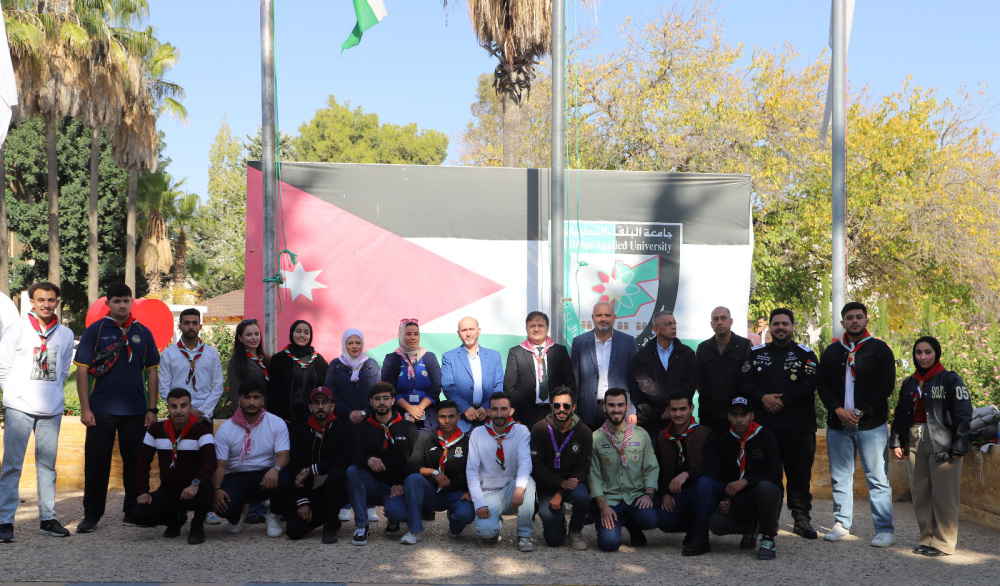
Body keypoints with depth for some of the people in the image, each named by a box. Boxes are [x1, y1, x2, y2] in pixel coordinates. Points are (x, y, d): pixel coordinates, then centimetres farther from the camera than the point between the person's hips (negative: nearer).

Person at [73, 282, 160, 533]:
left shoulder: (143, 333, 7)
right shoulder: (94, 331, 1)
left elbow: (151, 372, 9)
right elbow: (82, 370, -1)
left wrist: (152, 409, 3)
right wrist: (85, 408, -7)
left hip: (136, 411, 2)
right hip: (101, 409, -2)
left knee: (135, 461, 7)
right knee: (96, 462, 2)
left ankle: (133, 511, 18)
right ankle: (92, 514, 10)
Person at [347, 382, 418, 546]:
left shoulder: (408, 428, 6)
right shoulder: (363, 428, 6)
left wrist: (404, 484, -10)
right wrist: (368, 459, -29)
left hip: (397, 487, -2)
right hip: (372, 487, 2)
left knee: (396, 512, -34)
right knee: (352, 471, -29)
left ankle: (393, 520, 9)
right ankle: (361, 526, -20)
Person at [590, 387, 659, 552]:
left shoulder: (642, 435, 7)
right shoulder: (596, 438, 1)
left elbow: (652, 468, 7)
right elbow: (594, 476, -1)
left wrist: (648, 494, -11)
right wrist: (603, 507, -12)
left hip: (636, 496, 1)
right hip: (609, 499, -1)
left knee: (650, 519, -31)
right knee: (609, 542, -24)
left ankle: (632, 526, 7)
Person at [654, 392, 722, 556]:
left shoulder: (705, 435, -6)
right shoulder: (663, 438, 9)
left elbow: (713, 470, -17)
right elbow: (659, 472, 13)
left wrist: (687, 474, -33)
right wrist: (664, 495, -6)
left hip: (704, 493, -3)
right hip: (678, 496, 3)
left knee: (704, 481, -39)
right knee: (663, 519, -29)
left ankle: (700, 539, -25)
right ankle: (694, 527, 6)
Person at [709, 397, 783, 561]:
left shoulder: (765, 436, -5)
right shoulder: (724, 441, 5)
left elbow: (775, 474, -14)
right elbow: (724, 477, 8)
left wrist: (745, 481, -26)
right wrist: (726, 500, -12)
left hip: (766, 497, -3)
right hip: (740, 501, 3)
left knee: (764, 487, -39)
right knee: (716, 523, -25)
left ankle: (769, 539, -15)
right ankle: (750, 528, 11)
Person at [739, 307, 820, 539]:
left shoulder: (805, 354, 8)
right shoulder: (756, 353, 15)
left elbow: (809, 383, -5)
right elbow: (744, 381, 6)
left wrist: (783, 400, -13)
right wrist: (763, 397, -11)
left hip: (798, 425, -1)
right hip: (764, 423, 1)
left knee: (800, 472, -2)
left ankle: (802, 518, 6)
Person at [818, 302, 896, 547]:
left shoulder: (879, 349, 4)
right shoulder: (831, 351, 14)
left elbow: (886, 385, -3)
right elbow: (823, 385, 9)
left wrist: (860, 412, -11)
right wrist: (838, 410, -8)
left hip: (871, 424, -3)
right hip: (838, 424, 4)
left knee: (878, 478, -4)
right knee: (840, 476, 7)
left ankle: (885, 529, 0)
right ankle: (842, 524, 17)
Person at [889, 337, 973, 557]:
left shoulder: (950, 380, -2)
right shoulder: (909, 383, 16)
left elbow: (963, 414, -7)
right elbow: (900, 414, 18)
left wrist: (959, 446, -13)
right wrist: (896, 441, 9)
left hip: (942, 444, -6)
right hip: (915, 443, 6)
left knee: (943, 495, -4)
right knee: (920, 493, 8)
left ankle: (944, 542, 4)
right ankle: (927, 538, 18)